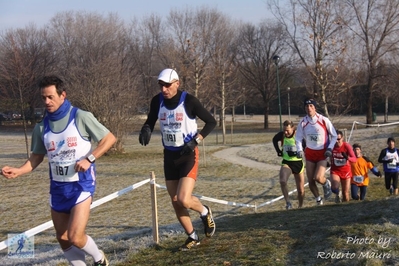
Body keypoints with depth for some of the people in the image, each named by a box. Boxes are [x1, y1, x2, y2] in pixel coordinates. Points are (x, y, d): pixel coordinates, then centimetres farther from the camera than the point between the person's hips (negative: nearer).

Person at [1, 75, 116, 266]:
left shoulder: (81, 117, -11)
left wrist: (89, 159, -19)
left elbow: (109, 138, -8)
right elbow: (37, 156, 11)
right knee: (63, 240, 10)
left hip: (81, 184, -5)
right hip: (57, 187, 5)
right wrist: (18, 171, -6)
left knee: (75, 237, -14)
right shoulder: (41, 127, 2)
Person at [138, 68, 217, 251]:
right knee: (176, 202, 8)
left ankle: (205, 212, 16)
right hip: (169, 155, 5)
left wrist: (196, 141, -19)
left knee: (184, 200, -17)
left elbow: (211, 122, -9)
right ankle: (192, 237, 27)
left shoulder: (189, 101, -17)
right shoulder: (157, 101, -4)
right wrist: (146, 129, -13)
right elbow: (150, 121, 11)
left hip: (188, 155, -5)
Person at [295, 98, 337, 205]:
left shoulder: (324, 120, -13)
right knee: (311, 181, 3)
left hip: (323, 153, -3)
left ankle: (327, 184, 16)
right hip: (309, 153, 3)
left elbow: (334, 136, -1)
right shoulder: (303, 122, -5)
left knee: (318, 178, -20)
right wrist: (299, 150, -13)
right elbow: (298, 138, 4)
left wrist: (330, 149, -12)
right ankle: (318, 200, 25)